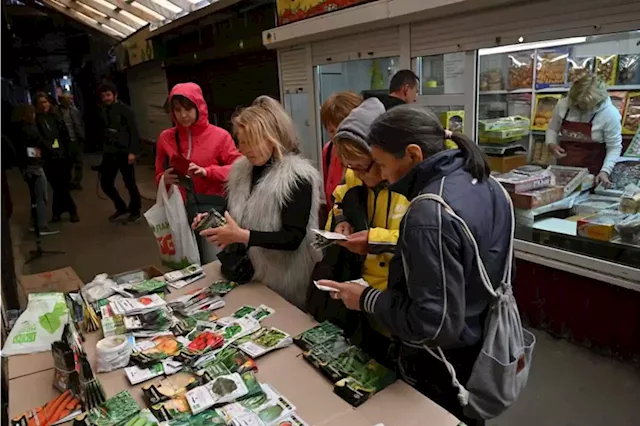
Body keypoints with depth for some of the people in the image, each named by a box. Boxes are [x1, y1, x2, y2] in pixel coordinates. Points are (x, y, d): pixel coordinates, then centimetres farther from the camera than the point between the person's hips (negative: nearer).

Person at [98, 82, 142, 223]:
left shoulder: (125, 110, -6)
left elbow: (134, 132, -11)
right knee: (105, 183, 6)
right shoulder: (103, 112, 10)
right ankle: (121, 208, 25)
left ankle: (135, 211, 20)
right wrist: (104, 148, 11)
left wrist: (132, 152, -17)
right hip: (109, 153, 6)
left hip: (124, 152, -6)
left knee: (130, 183, 3)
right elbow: (102, 131, 15)